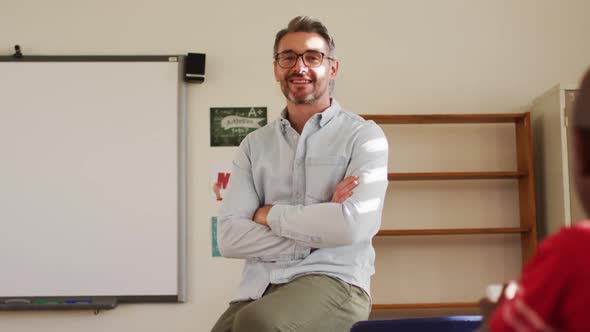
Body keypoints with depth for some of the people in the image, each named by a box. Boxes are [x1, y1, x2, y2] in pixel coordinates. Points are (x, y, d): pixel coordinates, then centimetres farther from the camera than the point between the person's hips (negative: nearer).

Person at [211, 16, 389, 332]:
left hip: (334, 282, -3)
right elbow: (229, 237, 2)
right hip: (259, 289, 4)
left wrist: (270, 215, -2)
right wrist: (322, 221, -8)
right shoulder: (254, 145, 13)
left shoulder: (363, 136, 2)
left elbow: (352, 226, -14)